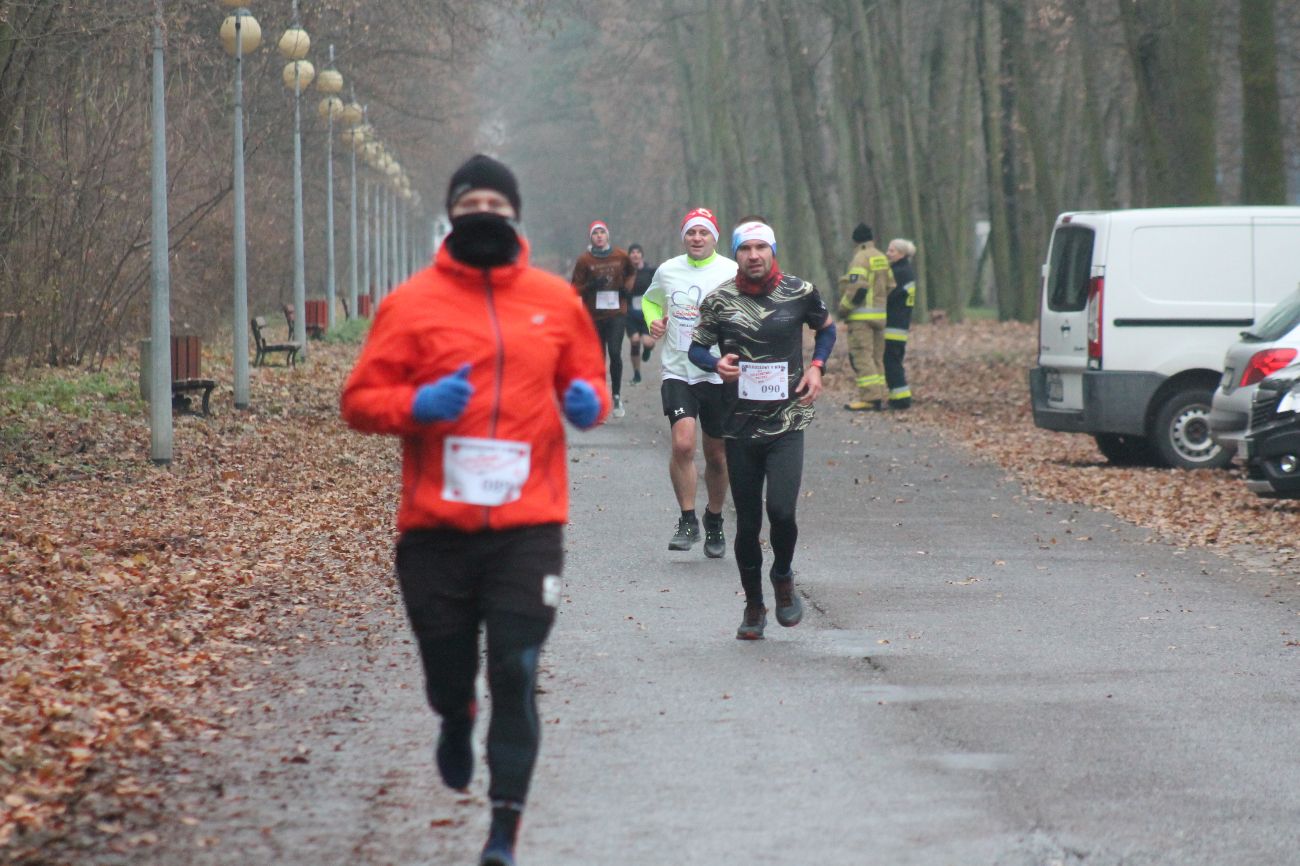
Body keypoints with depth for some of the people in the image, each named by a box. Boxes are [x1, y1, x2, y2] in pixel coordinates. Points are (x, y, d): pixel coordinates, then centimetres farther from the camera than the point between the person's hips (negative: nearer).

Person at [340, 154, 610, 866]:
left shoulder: (554, 301, 9)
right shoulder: (412, 303, 2)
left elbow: (587, 378, 21)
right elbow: (359, 401, 3)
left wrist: (587, 402, -2)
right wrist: (417, 403, -16)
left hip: (527, 528, 0)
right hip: (435, 529, 0)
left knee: (515, 673, -8)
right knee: (448, 672, 7)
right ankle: (457, 725, 44)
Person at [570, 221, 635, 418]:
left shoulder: (620, 256, 3)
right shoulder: (585, 260, -1)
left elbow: (631, 273, 24)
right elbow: (575, 288, 2)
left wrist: (627, 287, 5)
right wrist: (591, 286, -16)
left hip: (617, 313, -1)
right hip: (594, 316, 1)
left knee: (615, 352, -16)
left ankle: (617, 396, -3)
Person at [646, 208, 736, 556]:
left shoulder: (731, 273, -5)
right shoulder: (667, 271, 5)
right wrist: (654, 322, 5)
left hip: (718, 374, -1)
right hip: (676, 372, 1)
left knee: (716, 455, 9)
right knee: (683, 444, -18)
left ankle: (714, 521, 29)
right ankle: (688, 520, -4)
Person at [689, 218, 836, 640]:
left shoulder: (800, 292, 0)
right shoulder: (720, 299, -1)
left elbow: (826, 328, 18)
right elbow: (696, 347, 9)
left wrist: (816, 367, 1)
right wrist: (717, 363, -13)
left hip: (788, 421, -1)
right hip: (740, 426, 1)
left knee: (781, 510, -17)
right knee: (747, 522, 6)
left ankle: (783, 577, 13)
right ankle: (753, 605, 24)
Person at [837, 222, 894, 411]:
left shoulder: (860, 259, -11)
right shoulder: (882, 259, 14)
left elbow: (857, 288, -20)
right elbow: (891, 286, 16)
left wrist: (843, 308, -10)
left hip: (861, 315, -8)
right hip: (880, 315, 8)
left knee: (862, 356, -9)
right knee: (877, 357, 12)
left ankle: (869, 396, -15)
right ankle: (879, 396, 10)